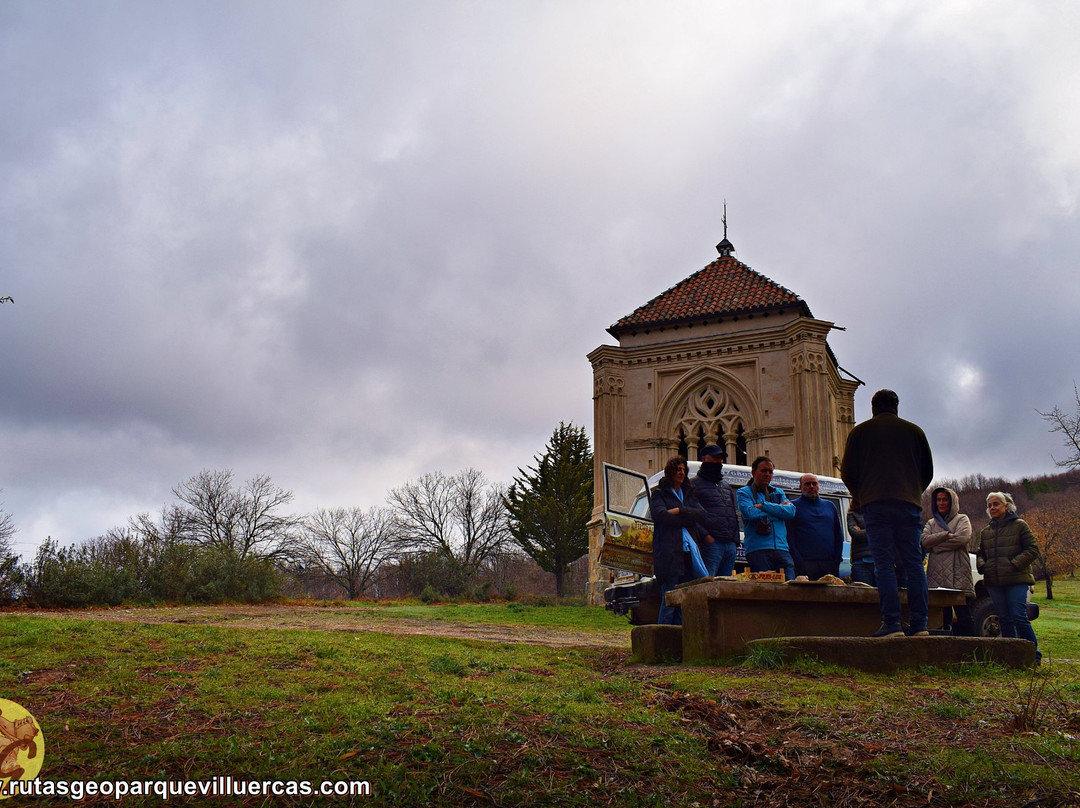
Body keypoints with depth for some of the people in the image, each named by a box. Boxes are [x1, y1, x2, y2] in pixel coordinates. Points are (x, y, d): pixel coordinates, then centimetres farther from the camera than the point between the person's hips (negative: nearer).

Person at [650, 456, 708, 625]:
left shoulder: (689, 494, 22)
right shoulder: (658, 493, 7)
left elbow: (702, 514, 5)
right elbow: (661, 515, -11)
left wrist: (679, 511, -6)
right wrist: (687, 518, -3)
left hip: (688, 552, 5)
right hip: (669, 553, -5)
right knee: (669, 601, -9)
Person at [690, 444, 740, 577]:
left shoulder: (726, 487, 26)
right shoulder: (695, 484, 3)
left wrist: (735, 539, 12)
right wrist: (706, 536, -16)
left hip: (730, 545, 7)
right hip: (711, 543, -7)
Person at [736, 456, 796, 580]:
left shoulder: (778, 493, 23)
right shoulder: (744, 493, 10)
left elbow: (791, 512, 4)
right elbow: (750, 513, -10)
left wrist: (764, 505, -4)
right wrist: (779, 508, 2)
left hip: (782, 550, 4)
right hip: (758, 550, -4)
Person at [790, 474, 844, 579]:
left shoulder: (830, 506, 20)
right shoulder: (793, 506, 7)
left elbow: (839, 535, 19)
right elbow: (789, 536, -1)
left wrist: (837, 559, 7)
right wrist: (798, 561, -11)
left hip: (830, 563, 4)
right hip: (805, 564, -4)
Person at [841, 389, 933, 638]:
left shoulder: (860, 431, 10)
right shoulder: (914, 431, 16)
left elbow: (848, 471, 7)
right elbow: (928, 470, 18)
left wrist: (859, 496, 24)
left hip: (876, 504, -2)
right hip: (910, 504, 2)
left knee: (884, 564, -5)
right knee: (914, 563, 4)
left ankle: (892, 623, -12)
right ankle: (919, 624, 0)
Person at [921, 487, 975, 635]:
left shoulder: (962, 519, 14)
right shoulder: (931, 523, 24)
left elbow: (962, 538, -7)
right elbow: (925, 540, 4)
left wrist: (936, 545, -3)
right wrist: (947, 535, -7)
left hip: (958, 576, -3)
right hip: (937, 576, 3)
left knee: (964, 618, -9)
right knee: (942, 618, 2)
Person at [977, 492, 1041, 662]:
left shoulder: (1019, 525, 1)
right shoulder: (986, 532, 17)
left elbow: (1032, 550, -4)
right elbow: (980, 554, 24)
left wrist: (1014, 564, -14)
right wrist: (982, 565, 3)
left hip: (1016, 580, -5)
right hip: (994, 581, 5)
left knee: (1019, 616, -12)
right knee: (1004, 619, 6)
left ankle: (1034, 654, 0)